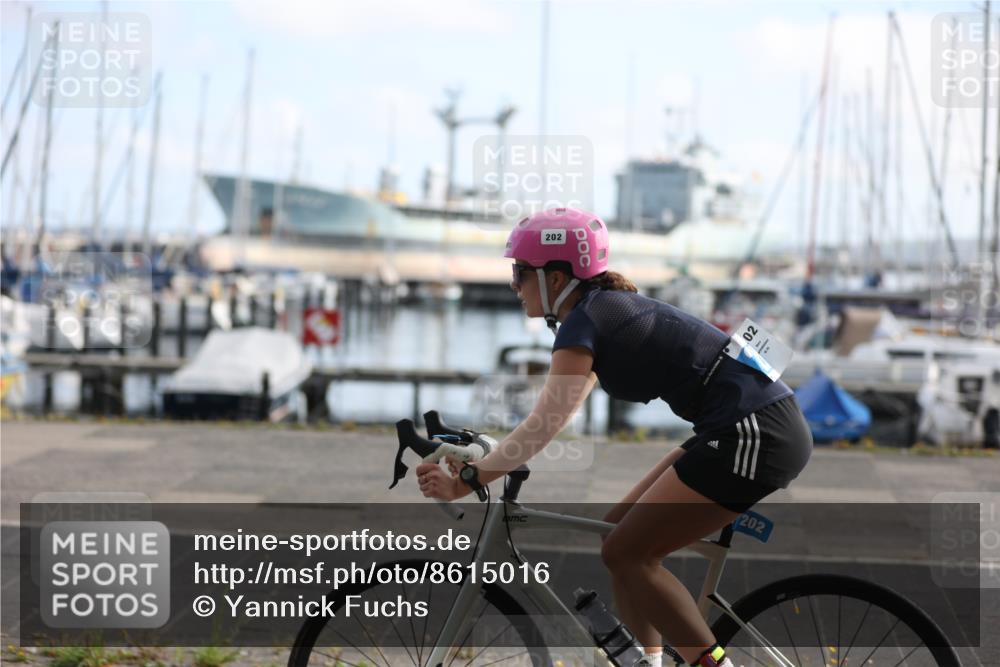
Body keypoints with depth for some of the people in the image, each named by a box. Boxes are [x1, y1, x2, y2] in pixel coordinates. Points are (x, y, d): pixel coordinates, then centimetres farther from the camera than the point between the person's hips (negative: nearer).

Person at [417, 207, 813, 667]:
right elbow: (551, 418, 23)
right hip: (767, 427, 10)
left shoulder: (582, 322, -9)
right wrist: (479, 460, 18)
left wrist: (463, 483, -12)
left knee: (626, 553, -6)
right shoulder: (608, 307, 19)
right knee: (622, 535, 13)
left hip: (753, 435, -10)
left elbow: (545, 425, -16)